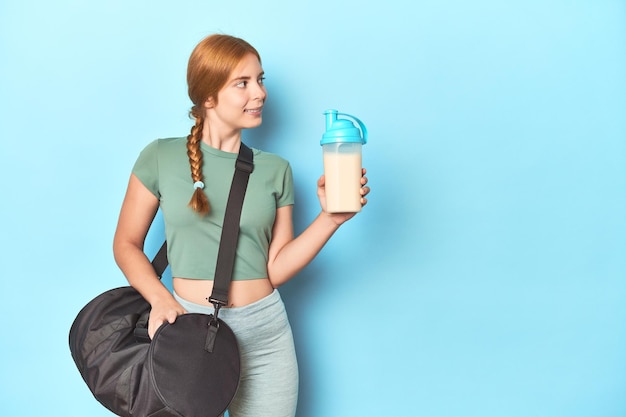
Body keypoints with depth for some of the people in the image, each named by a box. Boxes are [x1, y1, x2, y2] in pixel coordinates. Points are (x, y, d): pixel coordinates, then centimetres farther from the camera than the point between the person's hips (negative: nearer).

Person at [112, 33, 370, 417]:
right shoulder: (161, 158, -3)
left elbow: (276, 268, -1)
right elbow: (127, 244, 2)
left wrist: (330, 217, -12)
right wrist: (160, 299, -14)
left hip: (266, 334, 2)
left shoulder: (275, 169, 2)